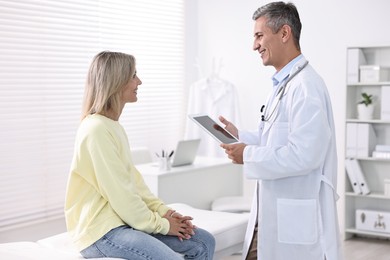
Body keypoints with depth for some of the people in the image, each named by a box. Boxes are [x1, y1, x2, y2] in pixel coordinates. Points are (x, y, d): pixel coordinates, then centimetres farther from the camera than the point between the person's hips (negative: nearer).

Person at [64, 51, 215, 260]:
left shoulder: (113, 125, 13)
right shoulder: (96, 129, -18)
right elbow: (119, 194, -19)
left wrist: (162, 210, 2)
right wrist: (161, 224, -11)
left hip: (124, 219, 10)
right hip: (101, 230, -10)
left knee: (203, 242, 4)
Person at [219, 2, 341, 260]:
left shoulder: (305, 86, -18)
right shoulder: (283, 84, 14)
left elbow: (303, 155, -25)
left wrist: (249, 156, -16)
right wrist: (240, 136, 10)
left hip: (297, 219, -9)